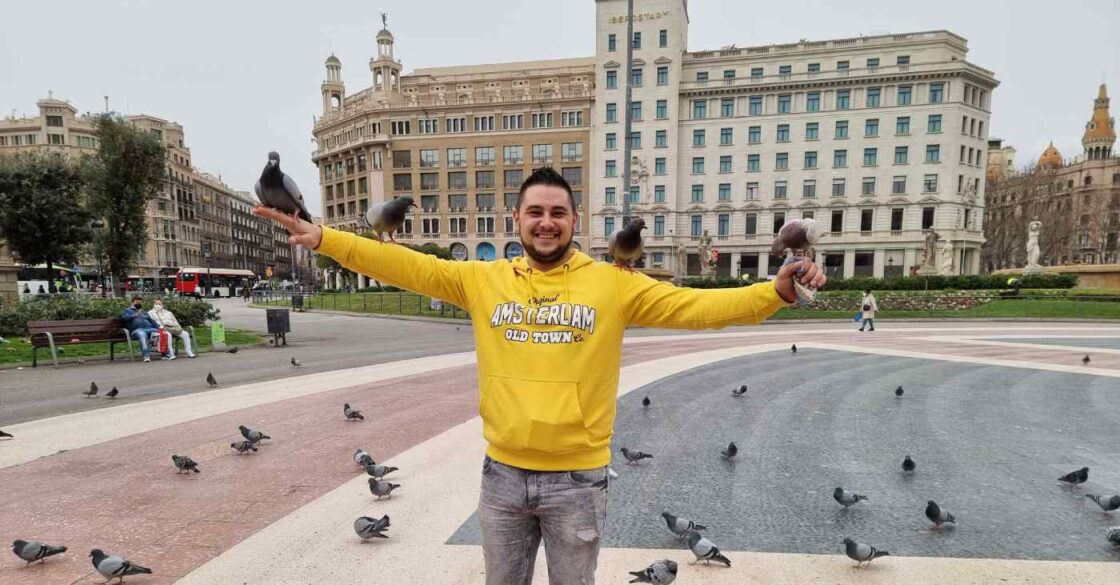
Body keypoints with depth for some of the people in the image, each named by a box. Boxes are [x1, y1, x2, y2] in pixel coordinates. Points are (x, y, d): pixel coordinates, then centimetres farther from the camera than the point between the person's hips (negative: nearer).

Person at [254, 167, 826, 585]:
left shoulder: (613, 283, -7)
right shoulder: (484, 279, -1)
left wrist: (773, 293, -20)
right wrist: (324, 238, -6)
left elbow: (692, 306, -10)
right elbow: (409, 267, -2)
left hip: (577, 480, -1)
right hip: (502, 474, 2)